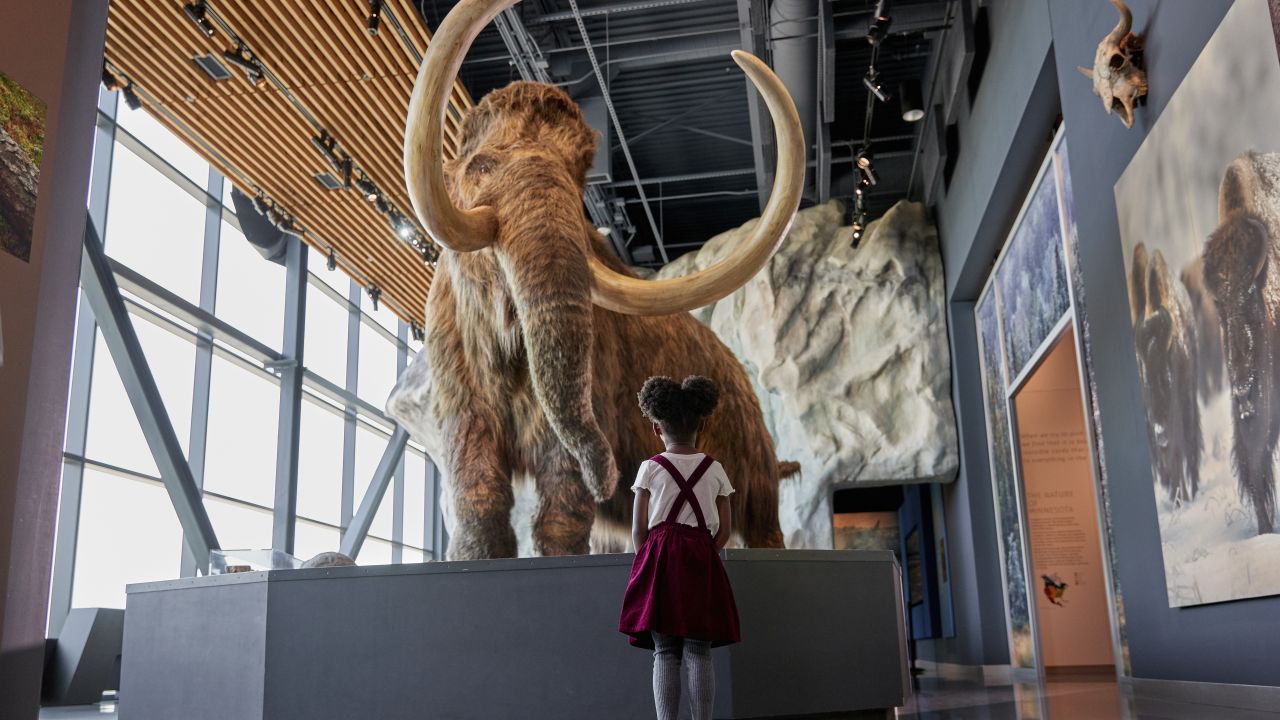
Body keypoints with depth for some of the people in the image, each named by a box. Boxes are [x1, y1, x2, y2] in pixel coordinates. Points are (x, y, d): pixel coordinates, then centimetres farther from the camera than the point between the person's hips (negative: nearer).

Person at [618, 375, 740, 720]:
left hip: (659, 560, -1)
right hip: (702, 562, 1)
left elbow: (638, 529, 0)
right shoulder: (715, 469, 6)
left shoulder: (650, 468, 2)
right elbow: (724, 531, 6)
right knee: (698, 654, 2)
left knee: (665, 653, 0)